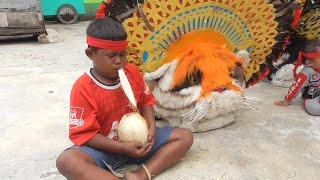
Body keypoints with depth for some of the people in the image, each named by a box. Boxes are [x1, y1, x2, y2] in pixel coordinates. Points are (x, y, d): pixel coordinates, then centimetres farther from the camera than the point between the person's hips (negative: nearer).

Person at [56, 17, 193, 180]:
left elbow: (146, 101, 8)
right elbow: (83, 134, -16)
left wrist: (151, 126, -12)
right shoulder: (83, 88, -16)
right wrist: (123, 148, -23)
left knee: (185, 137, -6)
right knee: (66, 161, -33)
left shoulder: (132, 71, -2)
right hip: (105, 148, -4)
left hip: (138, 138, 5)